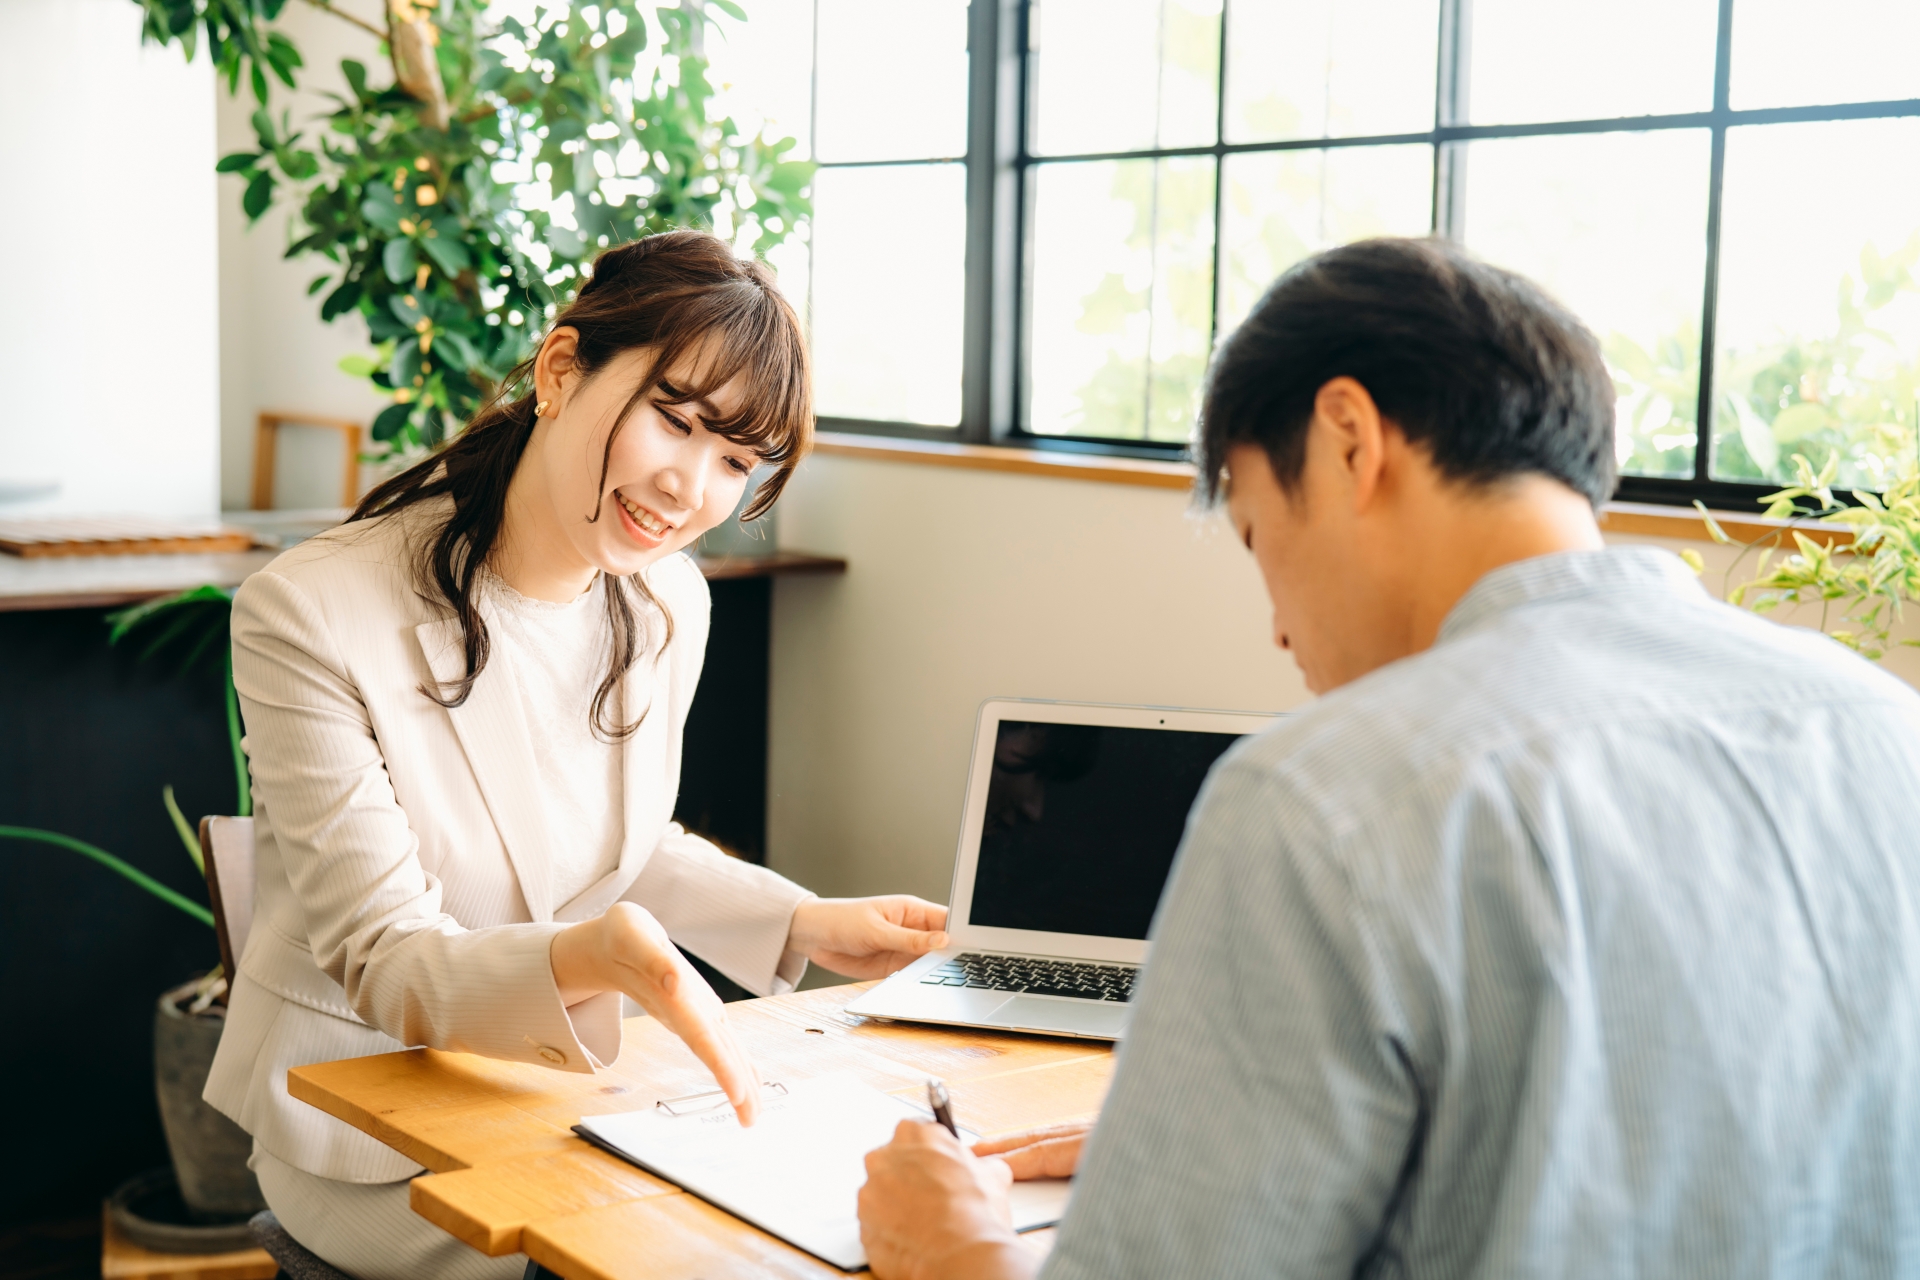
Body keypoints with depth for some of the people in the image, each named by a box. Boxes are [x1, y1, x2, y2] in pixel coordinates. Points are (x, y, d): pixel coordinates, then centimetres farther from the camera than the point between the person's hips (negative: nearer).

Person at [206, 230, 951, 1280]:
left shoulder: (668, 604, -1)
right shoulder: (311, 619, -21)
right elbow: (386, 964, -23)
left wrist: (805, 925, 1)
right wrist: (586, 957, -43)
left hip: (571, 1088, 6)